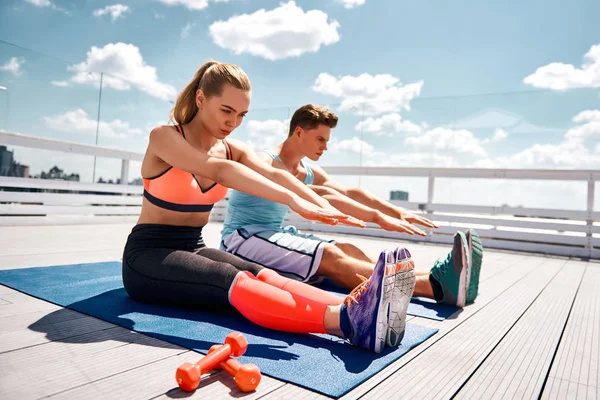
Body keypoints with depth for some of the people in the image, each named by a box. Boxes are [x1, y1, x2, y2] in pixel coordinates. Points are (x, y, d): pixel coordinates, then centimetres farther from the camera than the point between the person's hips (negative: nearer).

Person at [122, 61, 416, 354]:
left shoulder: (232, 150, 4)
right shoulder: (163, 137, -14)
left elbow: (273, 174, -17)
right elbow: (219, 171, -33)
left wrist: (323, 206, -36)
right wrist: (292, 200, -47)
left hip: (193, 249, 5)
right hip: (147, 255, -5)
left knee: (263, 277, -27)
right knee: (237, 284, -35)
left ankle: (355, 310, -49)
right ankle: (344, 321, -55)